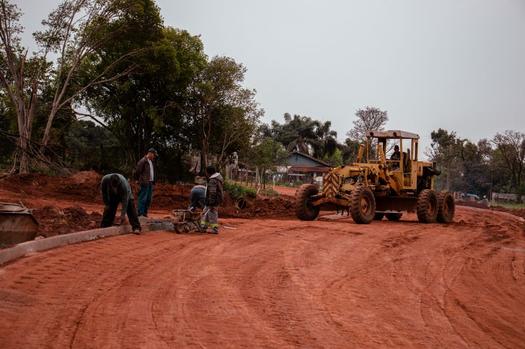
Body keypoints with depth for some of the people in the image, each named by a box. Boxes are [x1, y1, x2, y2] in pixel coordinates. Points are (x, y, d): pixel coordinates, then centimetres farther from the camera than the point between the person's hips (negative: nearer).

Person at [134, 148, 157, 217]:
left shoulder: (151, 161, 17)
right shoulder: (142, 161, -10)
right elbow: (137, 172, -12)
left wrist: (153, 181, 16)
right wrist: (140, 180, -6)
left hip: (150, 183, 9)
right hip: (145, 183, -9)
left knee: (149, 199, 11)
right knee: (143, 199, -7)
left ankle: (145, 213, 18)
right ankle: (140, 213, -4)